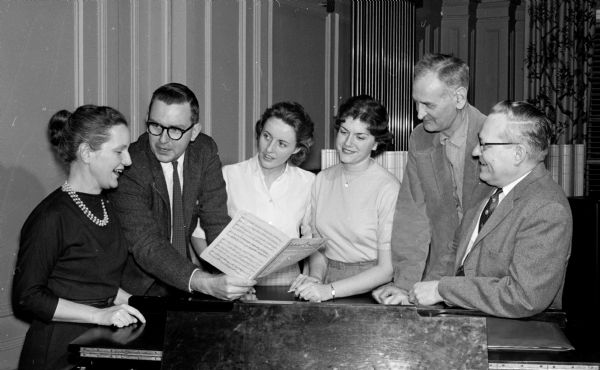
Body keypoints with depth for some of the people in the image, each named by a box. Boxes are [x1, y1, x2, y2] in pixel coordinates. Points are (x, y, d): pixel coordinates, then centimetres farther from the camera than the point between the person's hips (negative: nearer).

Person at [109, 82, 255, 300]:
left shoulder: (205, 151, -4)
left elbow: (216, 222, -5)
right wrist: (207, 283, -38)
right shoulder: (128, 169, -18)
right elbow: (146, 245, -25)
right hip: (139, 288, -3)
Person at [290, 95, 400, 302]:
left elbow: (388, 269, -11)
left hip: (369, 292, -3)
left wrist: (330, 290, -18)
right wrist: (316, 278, -7)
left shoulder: (388, 189, -10)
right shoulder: (322, 180, 6)